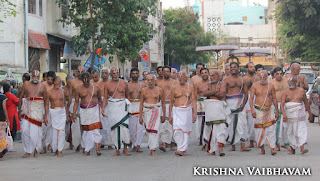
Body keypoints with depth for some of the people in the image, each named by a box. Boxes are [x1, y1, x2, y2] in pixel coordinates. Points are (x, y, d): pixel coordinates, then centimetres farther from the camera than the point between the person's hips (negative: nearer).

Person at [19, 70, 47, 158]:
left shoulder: (42, 86, 5)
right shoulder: (26, 84, 8)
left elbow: (46, 101, 8)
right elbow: (21, 97, 13)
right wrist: (19, 111, 10)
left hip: (38, 110, -1)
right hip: (27, 109, 2)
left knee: (35, 131, -4)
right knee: (25, 130, -6)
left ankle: (36, 150, 15)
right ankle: (28, 151, 7)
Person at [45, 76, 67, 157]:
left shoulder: (62, 91, 8)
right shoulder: (49, 92, 3)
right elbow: (47, 104, 5)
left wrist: (67, 114, 12)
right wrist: (46, 115, 0)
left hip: (62, 112, 1)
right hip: (53, 112, -1)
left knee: (61, 131, -8)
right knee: (54, 131, 1)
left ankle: (60, 150, -6)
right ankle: (55, 148, 14)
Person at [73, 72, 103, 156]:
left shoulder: (95, 87, 3)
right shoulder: (78, 89, 3)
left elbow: (99, 98, 15)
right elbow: (76, 102, 7)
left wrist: (100, 108, 13)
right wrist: (74, 114, 2)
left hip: (94, 110, -1)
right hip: (84, 111, 1)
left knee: (96, 129, -11)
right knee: (86, 130, 3)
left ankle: (97, 149, -13)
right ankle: (87, 150, 10)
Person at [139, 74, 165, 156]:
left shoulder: (159, 90, 2)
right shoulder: (143, 90, 8)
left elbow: (163, 103, 6)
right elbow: (141, 104, 9)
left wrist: (164, 115, 5)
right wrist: (140, 116, 4)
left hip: (156, 111, -3)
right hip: (147, 111, 3)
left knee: (154, 130, -13)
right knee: (148, 130, 4)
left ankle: (153, 150, -14)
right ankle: (152, 148, 18)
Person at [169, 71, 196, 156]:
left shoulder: (190, 87, 6)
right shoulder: (174, 88, 5)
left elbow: (194, 100, 3)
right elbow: (171, 102, 9)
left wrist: (195, 113, -7)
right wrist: (170, 116, 6)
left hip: (188, 110, 1)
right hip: (177, 111, -1)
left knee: (186, 130, 1)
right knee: (177, 130, -16)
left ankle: (182, 149, 9)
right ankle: (181, 147, -5)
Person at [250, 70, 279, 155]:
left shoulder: (270, 85, 4)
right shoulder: (255, 85, 1)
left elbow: (274, 98, 8)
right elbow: (251, 98, -1)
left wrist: (277, 111, 8)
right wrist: (252, 110, -13)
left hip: (269, 109, 0)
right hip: (258, 110, 0)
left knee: (271, 129, -10)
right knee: (259, 130, 3)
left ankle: (273, 148, -9)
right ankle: (262, 149, 13)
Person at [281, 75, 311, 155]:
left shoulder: (301, 91, 7)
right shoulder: (285, 93, 3)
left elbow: (306, 103, 14)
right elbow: (282, 104, -8)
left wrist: (310, 113, 15)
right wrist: (284, 114, -23)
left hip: (300, 114, 0)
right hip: (289, 115, 0)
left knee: (301, 130, -13)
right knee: (291, 132, 5)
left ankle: (302, 148, -21)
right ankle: (292, 149, 16)